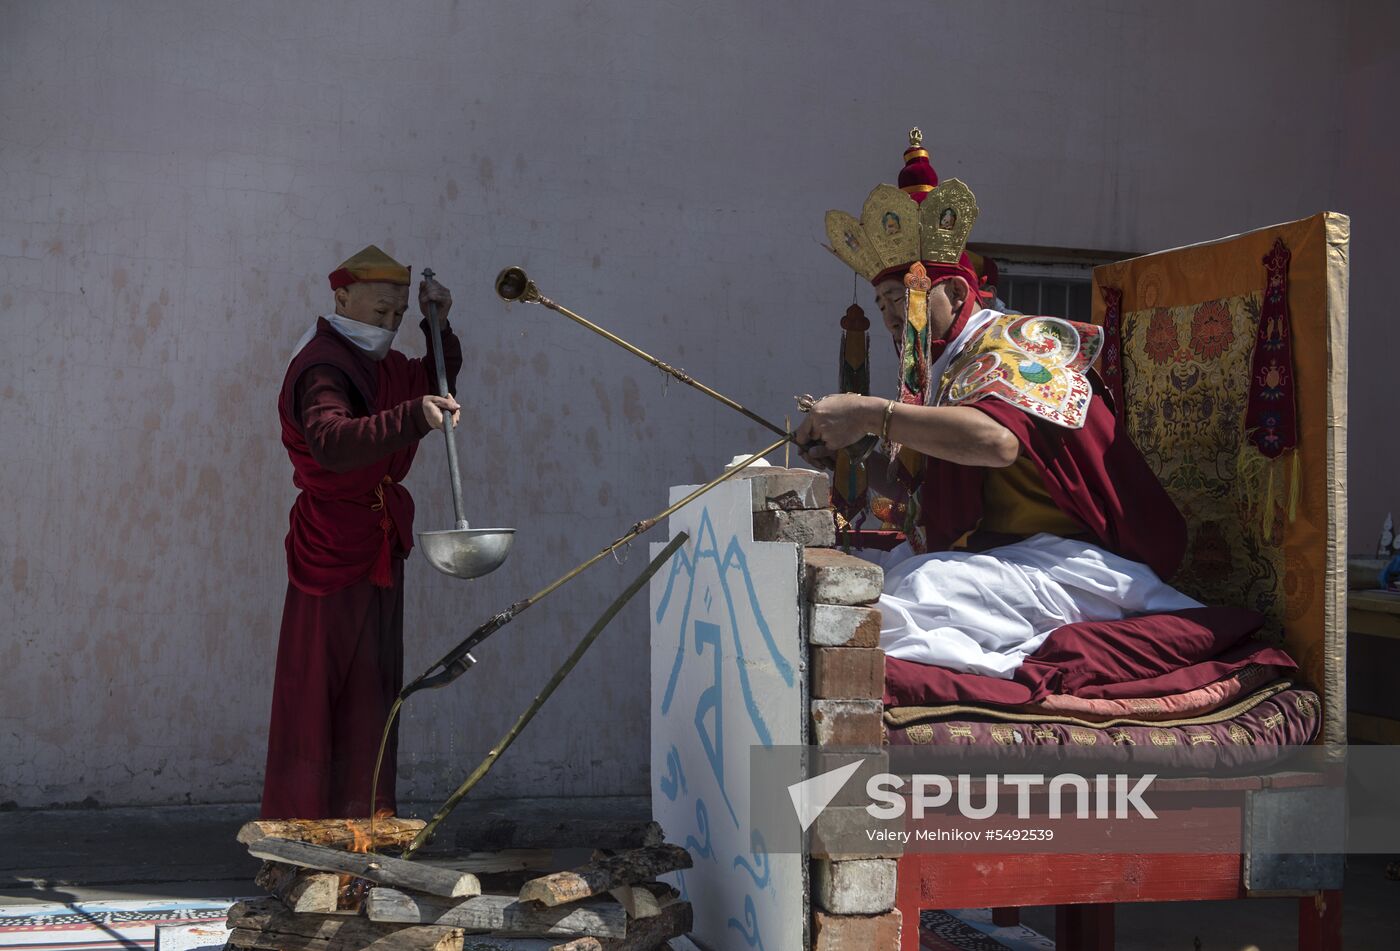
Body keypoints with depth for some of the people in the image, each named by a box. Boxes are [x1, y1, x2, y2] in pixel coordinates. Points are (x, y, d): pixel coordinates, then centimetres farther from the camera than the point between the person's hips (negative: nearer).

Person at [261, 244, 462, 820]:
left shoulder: (379, 362, 13)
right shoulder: (322, 368, -18)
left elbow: (433, 385, 31)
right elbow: (332, 442, -37)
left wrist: (439, 326, 14)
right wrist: (413, 416, -50)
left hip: (377, 551, 10)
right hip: (332, 551, -10)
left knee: (373, 689, 13)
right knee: (318, 691, -6)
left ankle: (363, 821, 23)